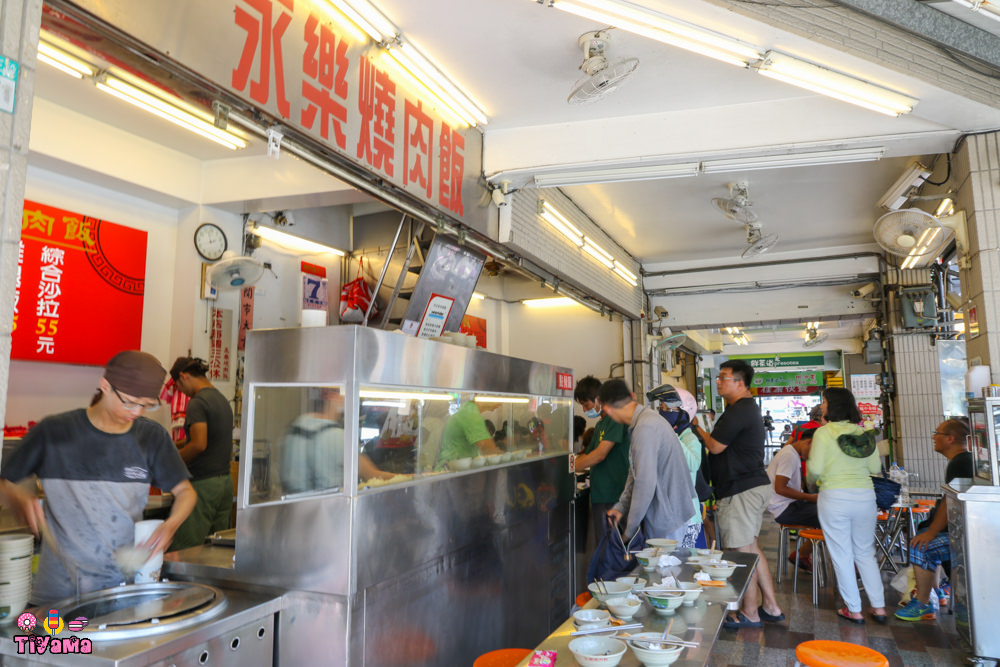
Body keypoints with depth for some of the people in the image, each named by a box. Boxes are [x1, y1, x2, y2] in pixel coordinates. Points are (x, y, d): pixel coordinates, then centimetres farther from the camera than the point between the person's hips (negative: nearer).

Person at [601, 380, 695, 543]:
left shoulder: (646, 428, -23)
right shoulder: (647, 418, 9)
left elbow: (646, 484, -24)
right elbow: (636, 472, 15)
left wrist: (629, 531, -14)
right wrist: (621, 506, 8)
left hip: (667, 520, -9)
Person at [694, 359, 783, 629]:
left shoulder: (739, 411, -19)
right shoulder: (748, 408, 16)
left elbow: (715, 446, -18)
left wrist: (698, 428, -3)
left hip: (741, 490, -11)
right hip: (754, 485, 11)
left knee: (743, 551, 0)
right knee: (750, 547, 18)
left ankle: (749, 614, 12)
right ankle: (771, 607, 26)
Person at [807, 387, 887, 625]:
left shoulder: (824, 432, -9)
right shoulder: (864, 433, 4)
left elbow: (815, 468, -12)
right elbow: (875, 468, 7)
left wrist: (811, 482, 9)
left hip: (835, 496, -4)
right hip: (865, 496, 5)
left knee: (842, 555, 6)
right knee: (866, 553, 18)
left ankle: (854, 610, 13)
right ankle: (879, 607, 17)